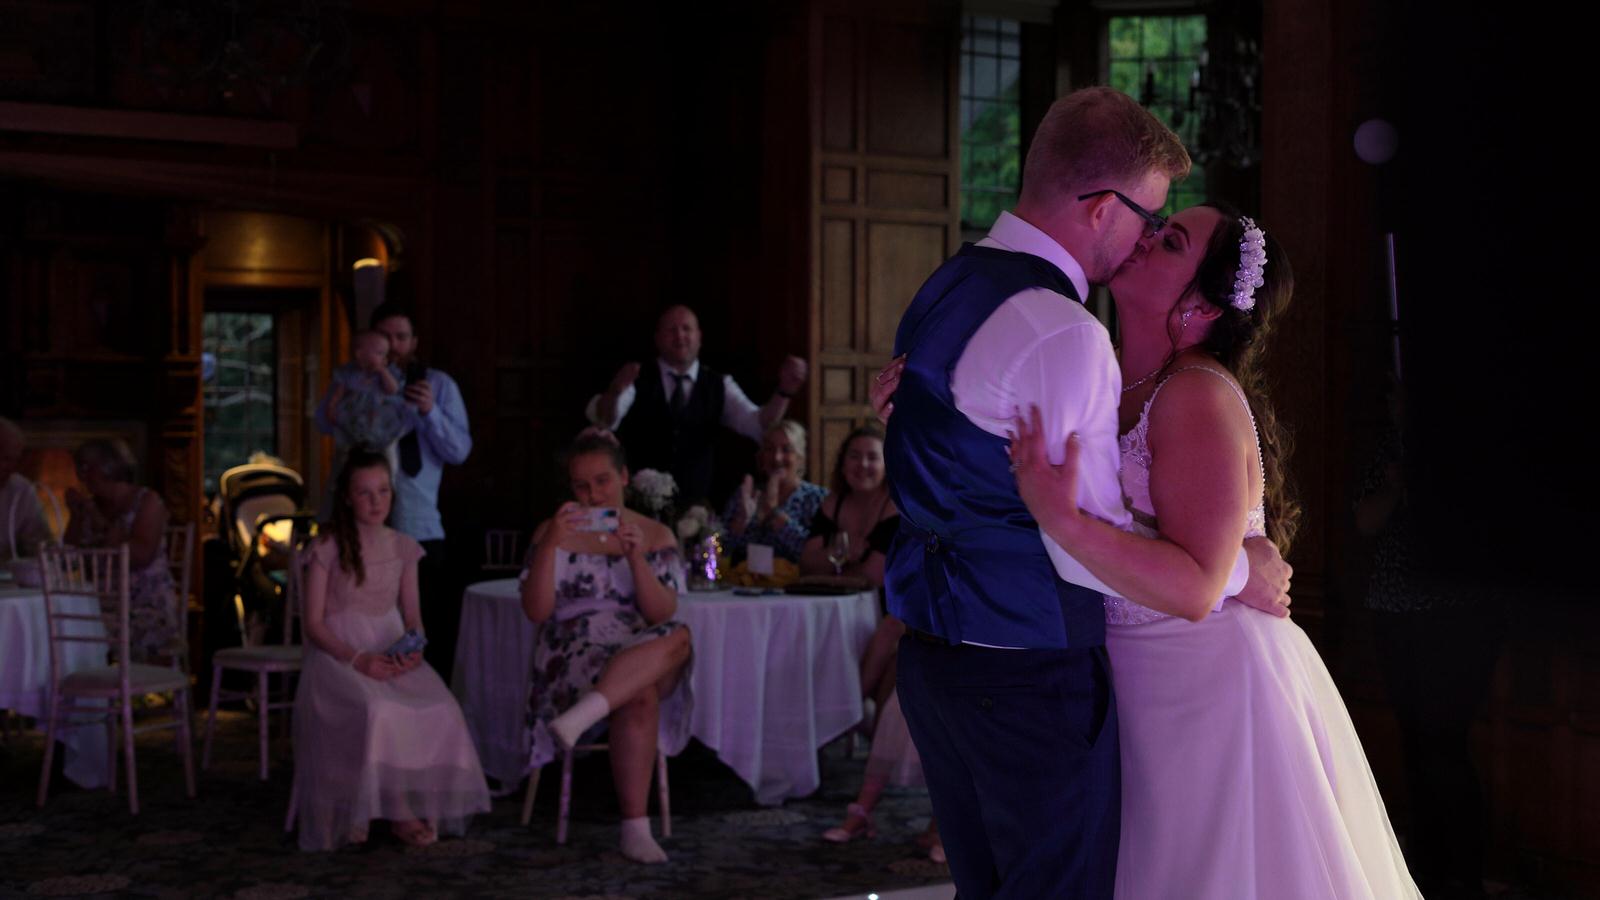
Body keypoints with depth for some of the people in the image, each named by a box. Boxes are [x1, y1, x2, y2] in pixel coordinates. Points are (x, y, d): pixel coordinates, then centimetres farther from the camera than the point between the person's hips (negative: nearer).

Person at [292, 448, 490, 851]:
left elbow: (413, 617, 12)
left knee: (438, 709, -28)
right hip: (338, 655, -4)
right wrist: (356, 659, -19)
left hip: (391, 652, 4)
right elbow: (313, 622, -5)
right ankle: (398, 810, -15)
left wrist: (414, 648, -11)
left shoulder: (403, 547, 11)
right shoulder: (328, 548, -2)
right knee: (379, 711, -35)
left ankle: (411, 807, -11)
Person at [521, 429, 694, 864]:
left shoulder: (656, 535, 12)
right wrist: (551, 545, -16)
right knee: (640, 698, -36)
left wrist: (636, 558, -17)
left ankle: (581, 714, -43)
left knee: (678, 639, -36)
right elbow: (536, 610, -4)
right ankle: (635, 827, -36)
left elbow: (662, 614, -2)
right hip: (573, 655, -2)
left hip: (643, 654, 2)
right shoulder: (553, 533, 10)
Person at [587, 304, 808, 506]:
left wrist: (784, 391, -24)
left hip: (696, 506, 1)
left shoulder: (719, 386, 8)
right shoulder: (637, 381, 3)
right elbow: (602, 419, -13)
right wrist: (615, 390, -36)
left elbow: (759, 426, -5)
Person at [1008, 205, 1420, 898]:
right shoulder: (1118, 389, 4)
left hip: (1213, 691, -8)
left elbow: (1195, 589, -28)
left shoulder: (1200, 397, -20)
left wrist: (1060, 519, -39)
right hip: (1145, 688, 8)